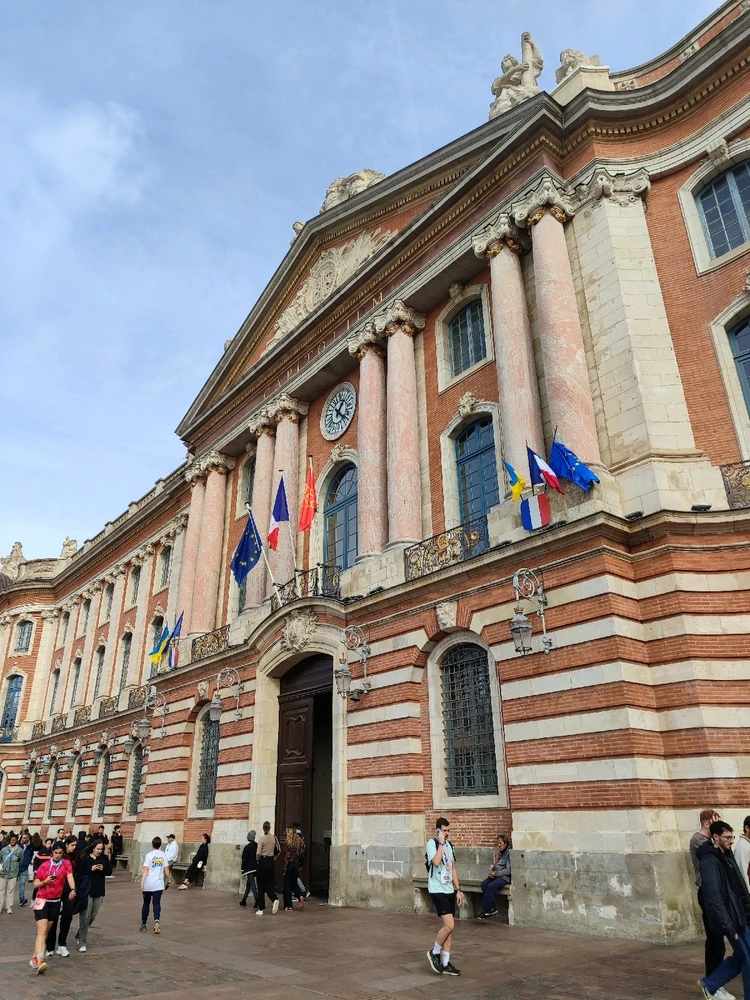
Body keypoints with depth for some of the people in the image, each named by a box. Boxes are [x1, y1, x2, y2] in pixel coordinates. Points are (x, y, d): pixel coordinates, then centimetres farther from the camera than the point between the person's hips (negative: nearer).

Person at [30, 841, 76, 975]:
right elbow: (35, 885, 3)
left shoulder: (66, 863, -3)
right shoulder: (44, 865, -2)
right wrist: (45, 881, -17)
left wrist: (73, 889, -36)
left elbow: (70, 877, -18)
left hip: (56, 902, 2)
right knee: (42, 931, -15)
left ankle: (34, 958, 26)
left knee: (46, 931, 12)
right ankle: (40, 961, -22)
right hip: (42, 900, -2)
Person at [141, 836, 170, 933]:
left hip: (148, 884, -1)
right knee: (157, 904, 2)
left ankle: (143, 925, 24)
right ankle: (157, 921, -21)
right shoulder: (163, 855, 2)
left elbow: (145, 870, -14)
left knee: (146, 903, 15)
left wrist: (142, 882, -14)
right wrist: (168, 879, 17)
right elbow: (166, 869, 5)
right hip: (159, 884, 1)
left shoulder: (149, 855, -7)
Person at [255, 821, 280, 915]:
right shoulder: (274, 838, 1)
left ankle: (261, 909, 8)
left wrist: (257, 860, 3)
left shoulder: (262, 839, -12)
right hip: (271, 862, 4)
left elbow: (258, 853, -16)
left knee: (261, 886, 6)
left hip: (263, 862, -4)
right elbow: (279, 850, 7)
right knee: (269, 884, 14)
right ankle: (274, 900, -12)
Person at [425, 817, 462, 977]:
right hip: (437, 890, -7)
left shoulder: (449, 845, 11)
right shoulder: (431, 843, -12)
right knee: (449, 925, -14)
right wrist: (441, 843, -23)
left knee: (448, 927, 9)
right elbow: (436, 862, -29)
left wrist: (458, 890, 14)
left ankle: (445, 963, 18)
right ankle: (434, 953, 7)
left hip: (449, 890, 7)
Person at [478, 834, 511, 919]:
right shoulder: (499, 852, 15)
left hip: (505, 877, -8)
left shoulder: (509, 853, -9)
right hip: (495, 875, 8)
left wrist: (495, 873, -14)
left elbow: (508, 870, -14)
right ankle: (492, 909, -14)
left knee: (490, 886, -28)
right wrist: (491, 871, 0)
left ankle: (485, 911, -17)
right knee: (484, 884, -17)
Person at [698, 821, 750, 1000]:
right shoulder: (710, 861, -20)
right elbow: (713, 898, -23)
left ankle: (709, 984, 28)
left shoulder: (727, 856, 10)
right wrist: (728, 926, -22)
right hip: (731, 918, -9)